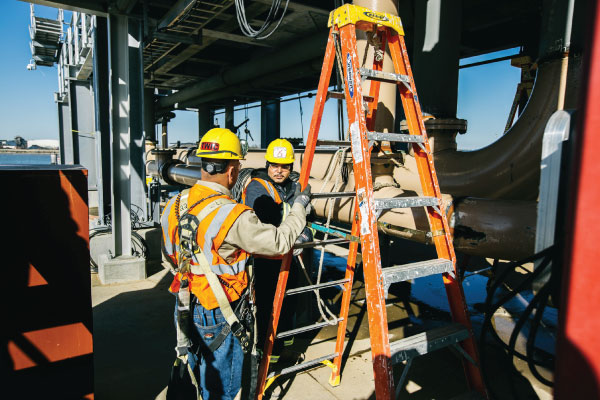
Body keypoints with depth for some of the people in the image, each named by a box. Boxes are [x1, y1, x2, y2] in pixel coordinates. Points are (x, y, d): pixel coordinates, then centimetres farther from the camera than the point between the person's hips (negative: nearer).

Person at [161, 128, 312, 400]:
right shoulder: (233, 216, -27)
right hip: (219, 316, -7)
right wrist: (299, 207, -4)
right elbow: (280, 242, -18)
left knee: (192, 377, 27)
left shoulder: (175, 205, -4)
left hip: (185, 307, 7)